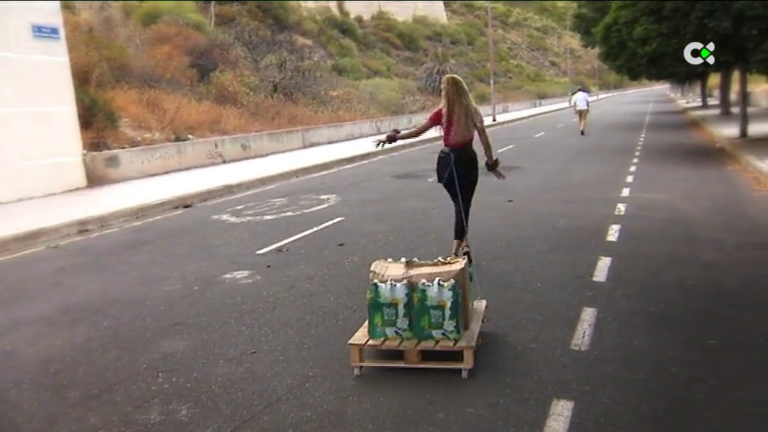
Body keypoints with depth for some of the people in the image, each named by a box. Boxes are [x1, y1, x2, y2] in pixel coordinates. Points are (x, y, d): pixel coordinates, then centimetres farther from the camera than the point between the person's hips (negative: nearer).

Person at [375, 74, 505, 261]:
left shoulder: (442, 113, -8)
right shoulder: (472, 111, -1)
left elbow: (417, 132, -5)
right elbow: (484, 139, -3)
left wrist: (393, 137, 6)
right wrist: (491, 163, 4)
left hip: (449, 161, -1)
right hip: (468, 159, 1)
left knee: (460, 204, 16)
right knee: (464, 205, 5)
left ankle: (463, 246, 19)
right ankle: (457, 250, 1)